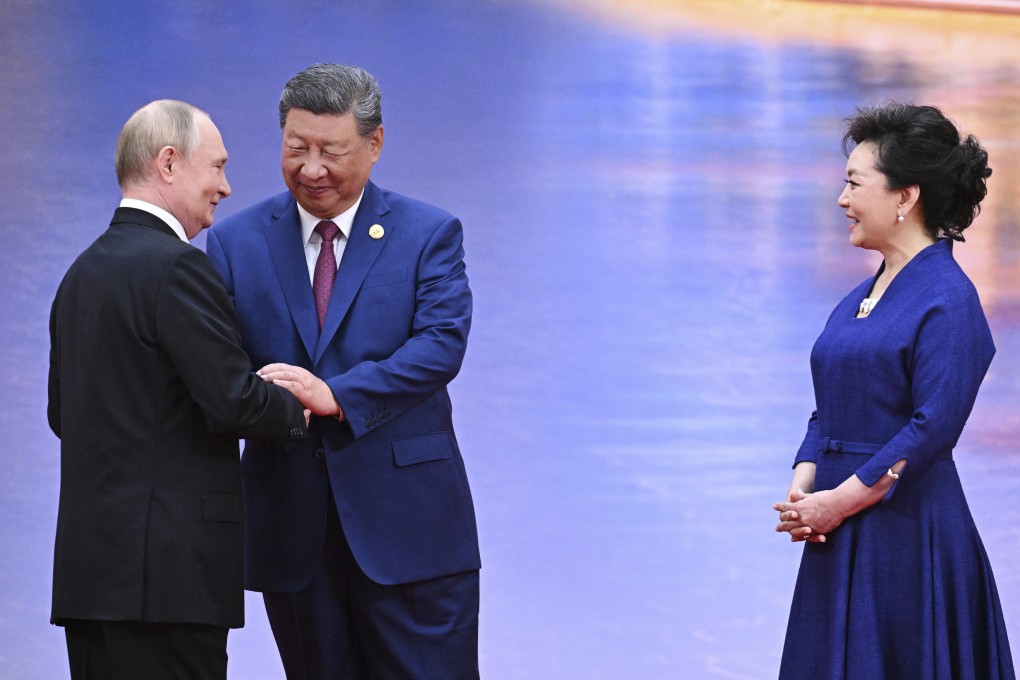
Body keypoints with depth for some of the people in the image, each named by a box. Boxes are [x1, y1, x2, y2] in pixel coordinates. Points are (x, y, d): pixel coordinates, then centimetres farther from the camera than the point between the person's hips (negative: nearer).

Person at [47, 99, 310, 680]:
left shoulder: (83, 272, 17)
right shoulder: (176, 266, -12)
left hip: (89, 563, 9)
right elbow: (234, 399, -17)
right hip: (168, 566, -9)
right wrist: (297, 410, 2)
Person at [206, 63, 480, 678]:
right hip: (292, 531, 2)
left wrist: (337, 395, -24)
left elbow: (442, 344, -11)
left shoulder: (428, 234, 2)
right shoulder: (236, 242, 8)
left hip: (408, 524, -2)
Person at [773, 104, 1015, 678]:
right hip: (842, 541, 8)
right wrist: (803, 485, -3)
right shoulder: (862, 297, 14)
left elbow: (934, 426, -19)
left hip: (909, 534, -8)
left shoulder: (947, 298, -12)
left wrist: (839, 500, -16)